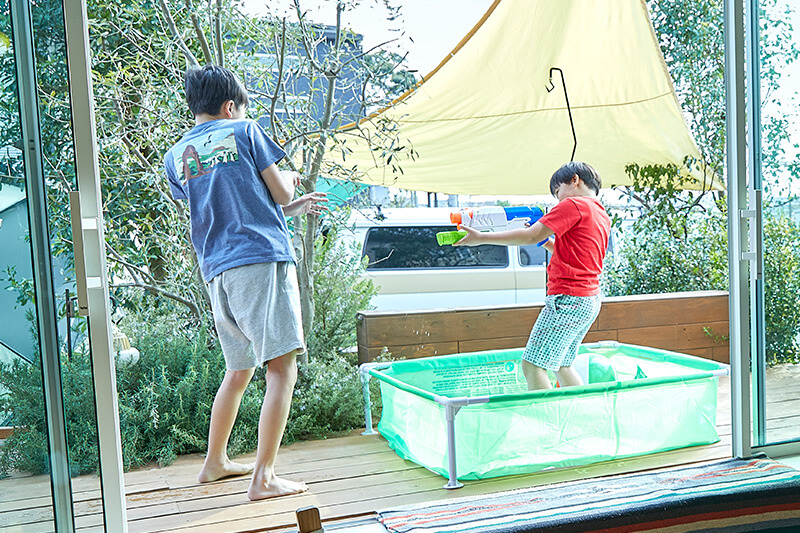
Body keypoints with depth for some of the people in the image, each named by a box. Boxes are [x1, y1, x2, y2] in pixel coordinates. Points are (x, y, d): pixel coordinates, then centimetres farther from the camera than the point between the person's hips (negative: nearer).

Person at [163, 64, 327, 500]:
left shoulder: (175, 157, 20)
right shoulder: (243, 131, 5)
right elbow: (280, 192, 4)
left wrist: (292, 208, 30)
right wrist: (289, 178, 28)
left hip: (217, 272, 7)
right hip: (262, 259, -6)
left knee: (238, 371, 20)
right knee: (281, 368, -4)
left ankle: (214, 462, 32)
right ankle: (263, 477, -6)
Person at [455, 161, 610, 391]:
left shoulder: (574, 204, -8)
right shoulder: (602, 216, 19)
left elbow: (531, 236, -13)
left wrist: (482, 238, -9)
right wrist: (547, 242, 19)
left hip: (569, 299, -10)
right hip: (590, 300, 10)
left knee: (532, 365, -9)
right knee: (561, 366, 19)